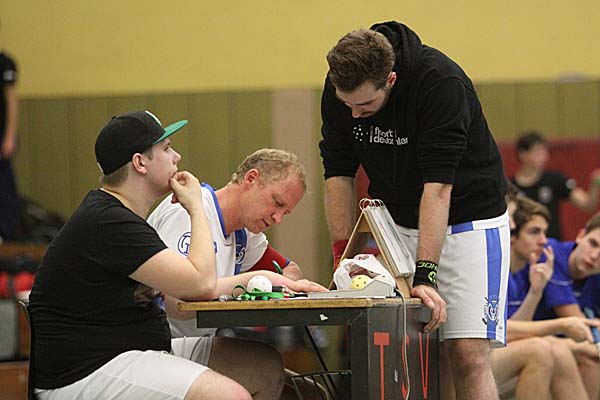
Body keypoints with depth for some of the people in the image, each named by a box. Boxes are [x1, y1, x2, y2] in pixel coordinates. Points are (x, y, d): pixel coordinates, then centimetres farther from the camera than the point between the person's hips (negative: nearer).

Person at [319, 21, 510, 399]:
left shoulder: (440, 81, -29)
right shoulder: (339, 86, -12)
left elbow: (437, 185, -32)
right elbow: (339, 174, -4)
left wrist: (425, 274, -36)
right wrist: (344, 257, -11)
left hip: (468, 219, -5)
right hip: (400, 223, 5)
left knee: (468, 354, -15)